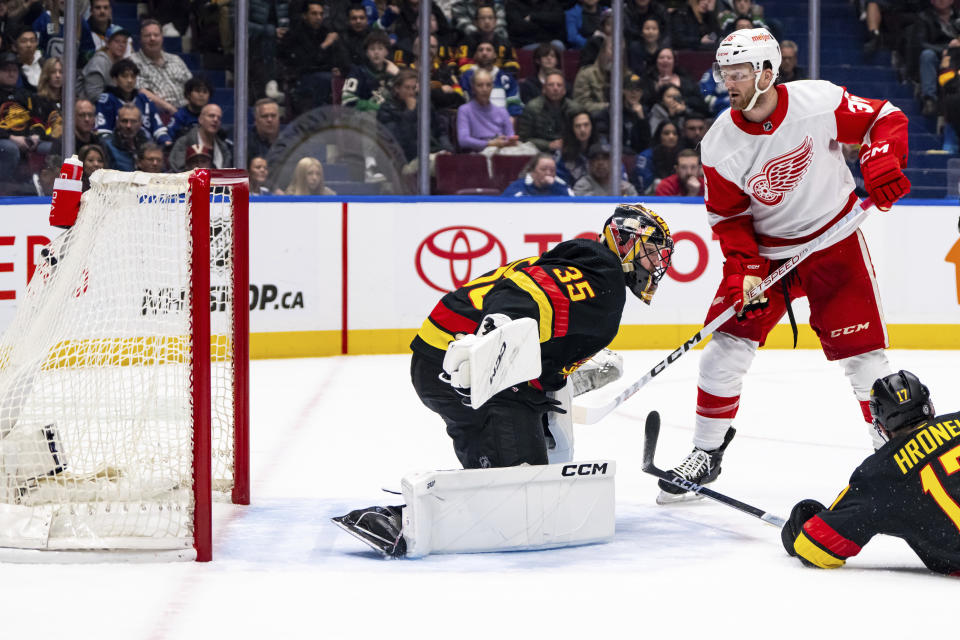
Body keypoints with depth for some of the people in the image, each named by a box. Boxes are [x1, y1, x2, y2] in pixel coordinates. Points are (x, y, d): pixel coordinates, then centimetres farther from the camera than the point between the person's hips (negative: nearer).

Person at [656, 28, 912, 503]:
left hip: (834, 238, -2)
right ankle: (705, 454, 9)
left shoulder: (819, 102, -19)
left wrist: (882, 160, -25)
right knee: (726, 344, -5)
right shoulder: (720, 143, -11)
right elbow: (727, 217, -3)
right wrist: (744, 267, -17)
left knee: (860, 349, -6)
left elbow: (886, 119, -7)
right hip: (765, 249, 2)